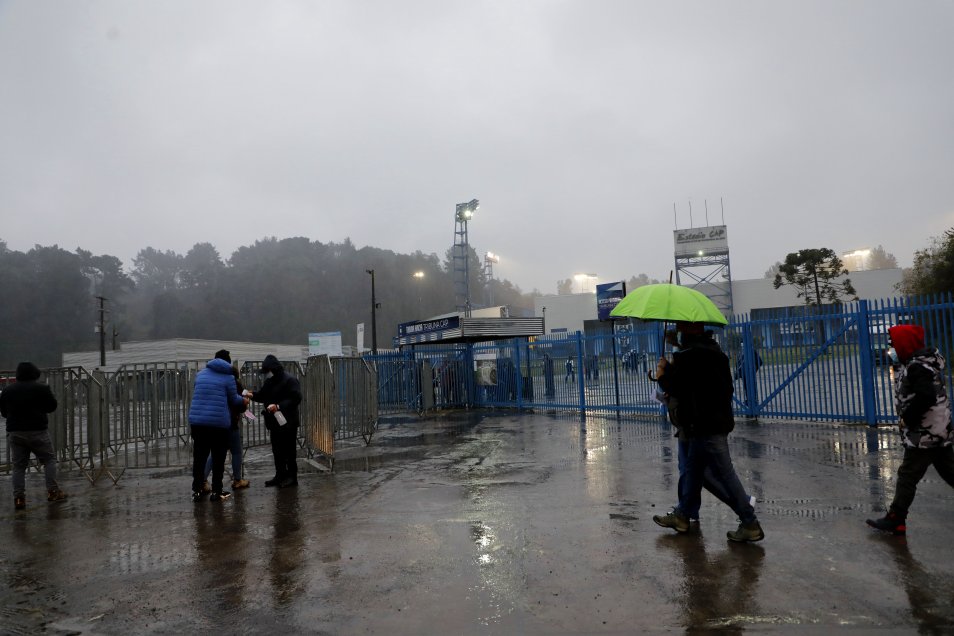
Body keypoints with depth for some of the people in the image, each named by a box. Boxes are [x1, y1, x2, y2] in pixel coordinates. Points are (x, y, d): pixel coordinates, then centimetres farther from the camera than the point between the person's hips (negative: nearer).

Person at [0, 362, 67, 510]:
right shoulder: (41, 388, -8)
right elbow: (52, 407, -1)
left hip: (14, 432, 4)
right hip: (37, 431, -4)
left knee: (18, 466, 9)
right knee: (49, 459, 9)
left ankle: (18, 498, 4)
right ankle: (52, 491, 4)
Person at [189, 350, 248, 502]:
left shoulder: (201, 374, 13)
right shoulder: (228, 377, -1)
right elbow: (234, 400, 3)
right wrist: (243, 401, 26)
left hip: (197, 420, 4)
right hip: (218, 422, -4)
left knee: (199, 457, 9)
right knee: (218, 458, 5)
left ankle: (197, 491, 12)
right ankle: (216, 492, 8)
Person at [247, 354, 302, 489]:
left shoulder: (290, 380, -14)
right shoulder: (269, 381, 11)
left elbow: (295, 399, -21)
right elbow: (263, 395, 16)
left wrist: (278, 406, -27)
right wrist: (252, 395, -4)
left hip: (287, 422, -8)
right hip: (274, 421, 8)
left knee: (289, 450, -1)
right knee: (277, 450, 14)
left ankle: (292, 476, 8)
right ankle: (280, 475, 23)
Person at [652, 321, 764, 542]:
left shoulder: (688, 356, -18)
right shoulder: (713, 351, 13)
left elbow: (675, 387, -14)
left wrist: (662, 374, 4)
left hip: (705, 425, -10)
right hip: (719, 419, 10)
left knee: (724, 474, -4)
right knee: (693, 470, 18)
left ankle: (750, 525, 1)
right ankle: (682, 515, 28)